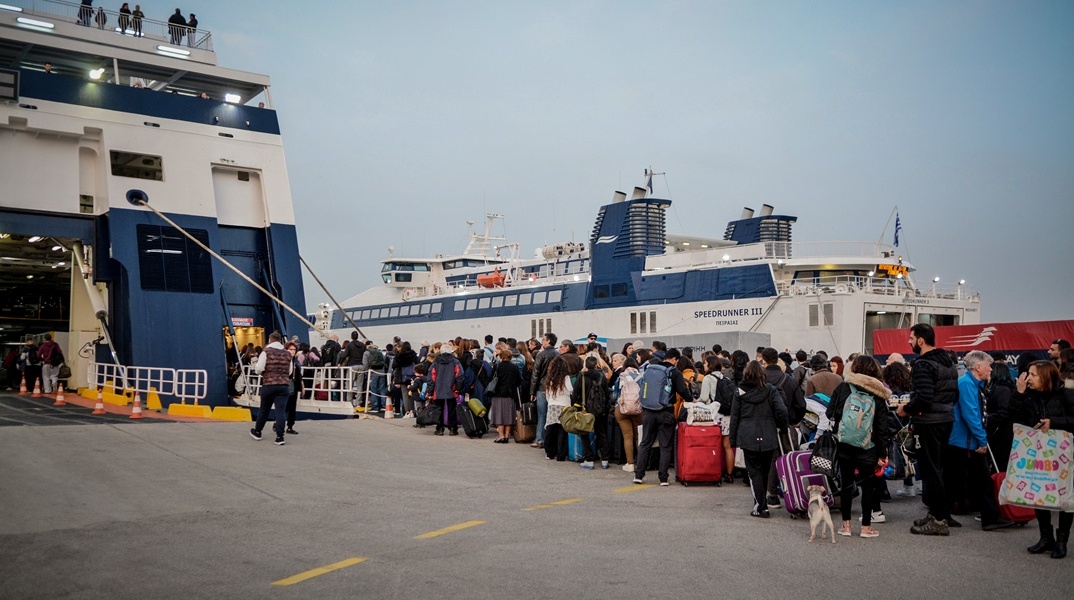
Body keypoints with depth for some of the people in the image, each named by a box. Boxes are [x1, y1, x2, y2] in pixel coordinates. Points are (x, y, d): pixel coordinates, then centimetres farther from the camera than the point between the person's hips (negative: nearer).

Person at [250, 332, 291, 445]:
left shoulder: (266, 352, -5)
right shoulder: (287, 354, 6)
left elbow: (259, 368, -10)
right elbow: (290, 372, 10)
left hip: (268, 385, -2)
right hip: (284, 386, 2)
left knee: (264, 409, 15)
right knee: (281, 410, -2)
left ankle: (257, 432, 32)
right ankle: (280, 436, -10)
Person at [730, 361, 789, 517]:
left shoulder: (740, 391, 2)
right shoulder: (770, 390, 1)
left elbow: (734, 417, 3)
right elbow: (781, 411, -9)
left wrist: (733, 440, 7)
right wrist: (781, 427, 8)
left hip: (748, 438, -1)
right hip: (768, 437, 1)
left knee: (754, 472, 2)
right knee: (765, 471, 13)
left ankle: (760, 507, -4)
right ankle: (761, 503, 22)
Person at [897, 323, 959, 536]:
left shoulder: (923, 364, -16)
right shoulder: (948, 362, 13)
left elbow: (923, 398, -26)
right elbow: (955, 394, 17)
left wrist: (906, 409, -11)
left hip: (928, 423, -9)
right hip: (946, 420, 9)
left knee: (930, 470, -4)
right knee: (937, 468, 16)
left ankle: (938, 520, -1)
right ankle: (937, 513, 23)